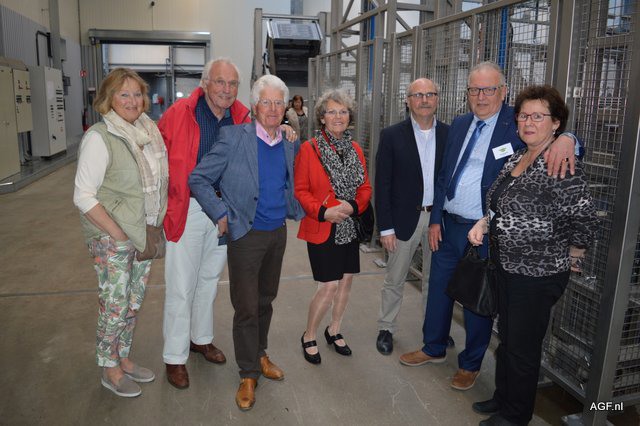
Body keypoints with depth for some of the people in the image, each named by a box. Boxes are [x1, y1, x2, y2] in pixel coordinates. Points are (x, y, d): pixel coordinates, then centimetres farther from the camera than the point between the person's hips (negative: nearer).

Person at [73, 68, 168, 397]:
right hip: (112, 238, -6)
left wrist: (153, 229, 4)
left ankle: (123, 358, 37)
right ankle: (109, 370, 27)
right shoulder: (100, 137, -15)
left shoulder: (148, 131, 4)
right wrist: (120, 235, -17)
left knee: (134, 302, 17)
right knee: (114, 305, 6)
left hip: (145, 234, 6)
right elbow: (83, 196, -17)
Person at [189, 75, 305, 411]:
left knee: (266, 300, 19)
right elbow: (198, 179, -9)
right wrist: (221, 215, -13)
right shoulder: (233, 137, -12)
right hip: (246, 235, -5)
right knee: (246, 307, 3)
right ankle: (249, 374, 21)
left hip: (278, 232, 5)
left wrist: (296, 210, 9)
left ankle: (259, 354, 40)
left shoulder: (291, 144, 3)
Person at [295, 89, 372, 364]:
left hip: (350, 227, 6)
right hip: (322, 229, -6)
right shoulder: (309, 149, -9)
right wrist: (322, 212, -22)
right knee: (329, 287, -6)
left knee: (346, 281, 14)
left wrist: (353, 206, -10)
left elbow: (366, 187, 10)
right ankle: (309, 337, 18)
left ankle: (334, 331, 37)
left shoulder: (355, 150, 7)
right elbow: (300, 189, -9)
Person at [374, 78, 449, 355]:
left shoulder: (450, 134, 1)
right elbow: (382, 185, -7)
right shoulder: (392, 136, -6)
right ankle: (386, 329, 29)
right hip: (404, 218, -2)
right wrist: (385, 227, -10)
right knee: (394, 280, 10)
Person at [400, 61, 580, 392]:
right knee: (438, 289, 18)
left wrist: (566, 140, -41)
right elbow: (443, 176, 10)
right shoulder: (459, 125, 8)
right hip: (448, 226, 5)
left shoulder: (517, 123, -8)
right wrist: (435, 219, 7)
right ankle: (434, 349, 40)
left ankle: (470, 364, 33)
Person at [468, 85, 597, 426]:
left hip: (539, 274, -8)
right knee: (506, 337, 22)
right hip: (507, 266, 8)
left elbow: (584, 220, -20)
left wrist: (571, 258, -7)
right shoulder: (515, 158, 7)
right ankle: (502, 398, 42)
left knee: (523, 346, 8)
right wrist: (484, 222, 1)